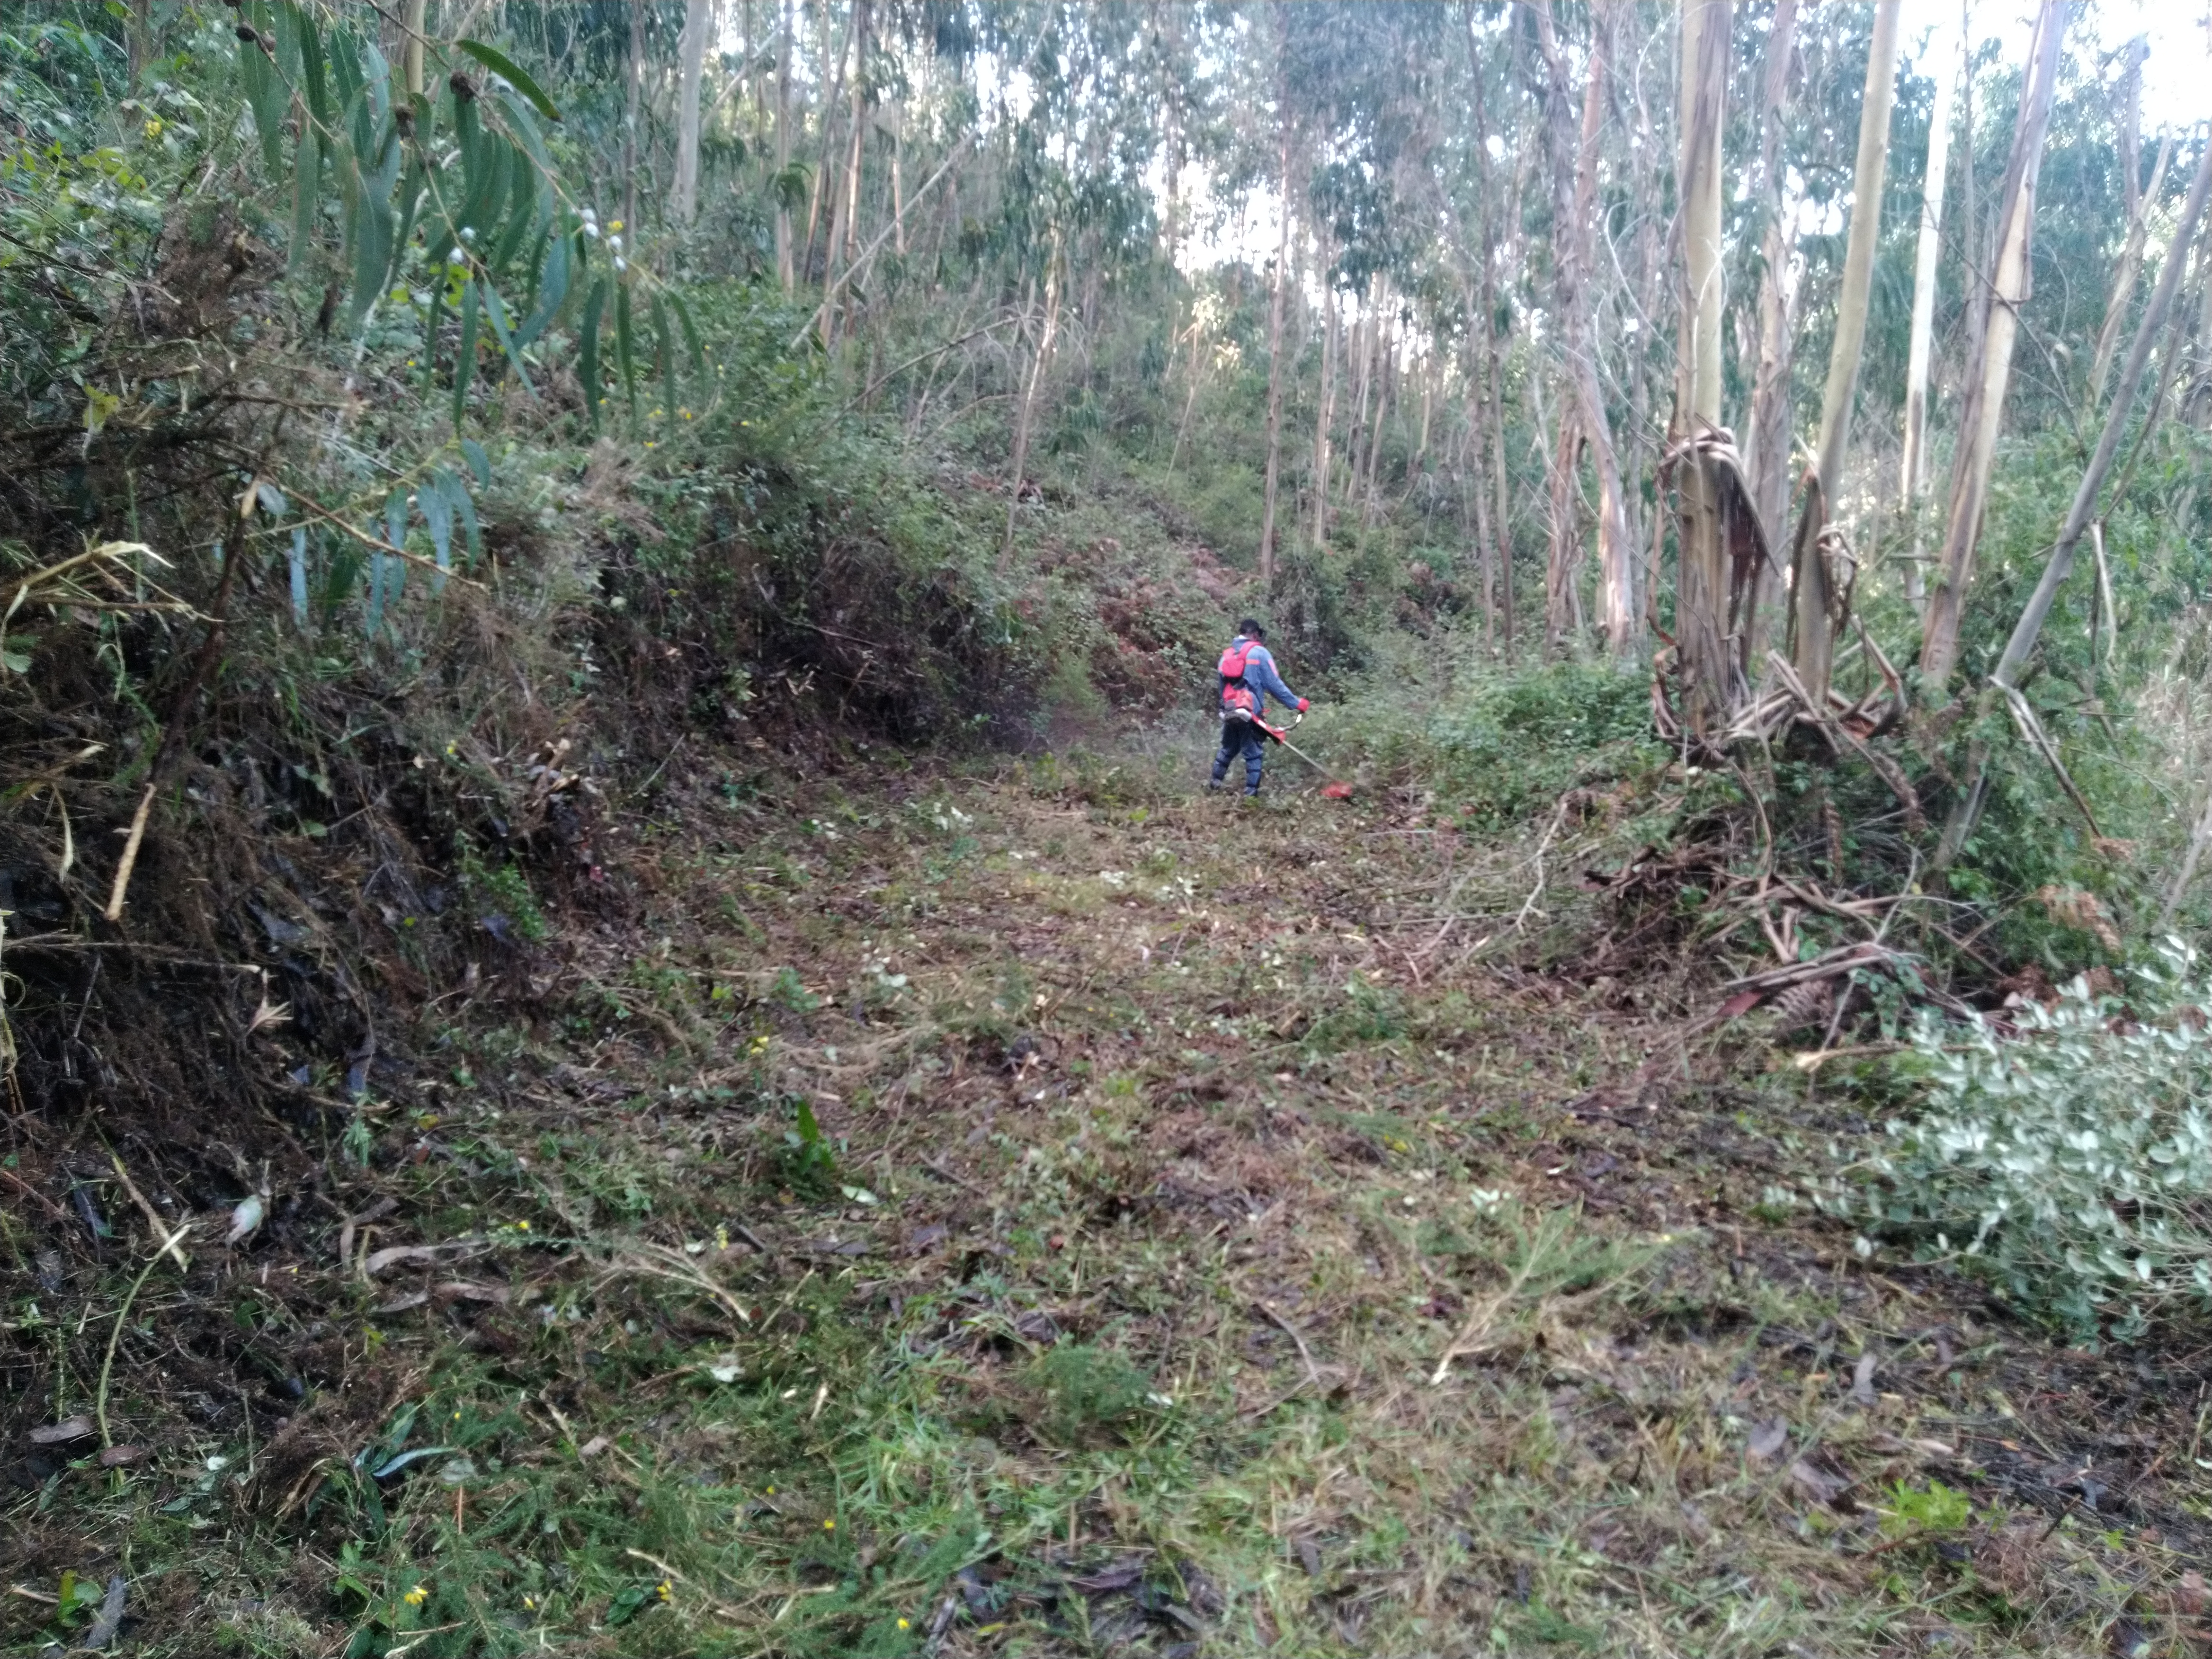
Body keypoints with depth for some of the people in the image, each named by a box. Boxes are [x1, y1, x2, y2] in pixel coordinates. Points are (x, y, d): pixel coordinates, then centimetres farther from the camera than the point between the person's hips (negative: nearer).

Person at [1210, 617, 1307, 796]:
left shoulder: (1226, 655, 14)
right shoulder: (1260, 653, -4)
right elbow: (1274, 684, -8)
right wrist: (1296, 703, -3)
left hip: (1229, 712, 6)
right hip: (1251, 713, -6)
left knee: (1228, 749, 22)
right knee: (1254, 755, 1)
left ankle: (1215, 783, 24)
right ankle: (1251, 793, -1)